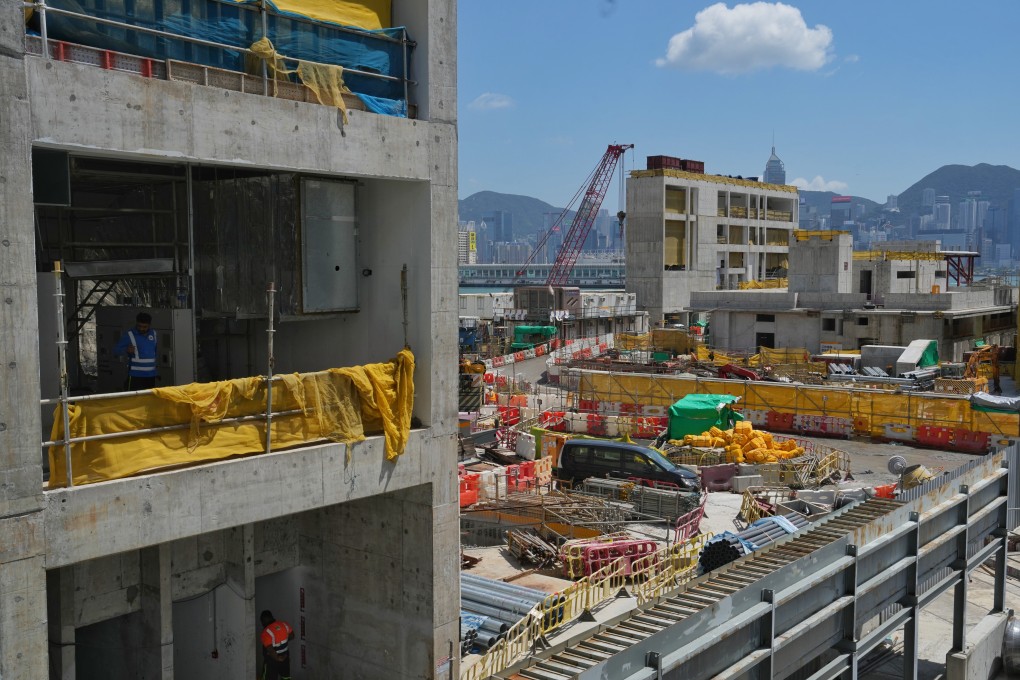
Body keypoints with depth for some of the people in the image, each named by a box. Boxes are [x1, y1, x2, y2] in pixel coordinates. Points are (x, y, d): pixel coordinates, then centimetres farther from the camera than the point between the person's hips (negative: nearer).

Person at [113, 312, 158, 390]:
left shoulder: (153, 334, 8)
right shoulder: (129, 335, -8)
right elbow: (116, 350, -8)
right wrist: (126, 350, -28)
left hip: (151, 375, 5)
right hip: (135, 375, -5)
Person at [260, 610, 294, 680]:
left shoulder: (266, 632, -26)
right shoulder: (284, 624, -9)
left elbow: (270, 650, -31)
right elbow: (291, 636, 7)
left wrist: (278, 658, -17)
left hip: (272, 658, -6)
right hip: (285, 655, 6)